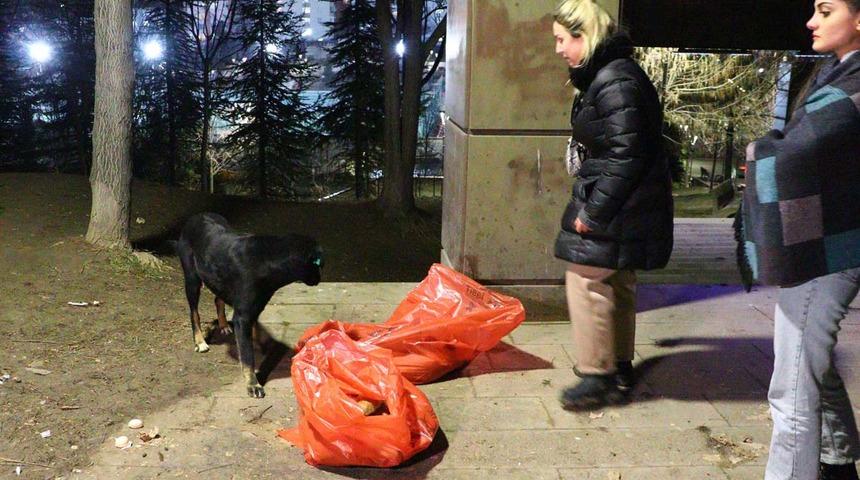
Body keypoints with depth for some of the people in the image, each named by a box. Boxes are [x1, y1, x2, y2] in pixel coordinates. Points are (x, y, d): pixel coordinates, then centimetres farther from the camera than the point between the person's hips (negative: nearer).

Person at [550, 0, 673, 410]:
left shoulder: (615, 82, -19)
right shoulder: (604, 76, 14)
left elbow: (625, 156, -24)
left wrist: (593, 211, -21)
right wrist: (590, 204, 19)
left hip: (614, 210, -11)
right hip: (619, 207, 11)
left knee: (587, 283, -5)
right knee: (616, 286, 17)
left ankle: (598, 376, 5)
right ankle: (619, 368, 30)